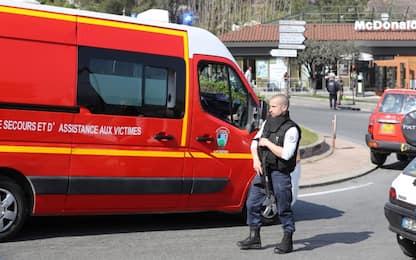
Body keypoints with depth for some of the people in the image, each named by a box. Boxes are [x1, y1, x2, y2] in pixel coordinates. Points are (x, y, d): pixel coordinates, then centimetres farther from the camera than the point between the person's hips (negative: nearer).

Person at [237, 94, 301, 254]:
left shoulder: (291, 129, -13)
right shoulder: (267, 123, 10)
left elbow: (286, 154, -22)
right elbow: (255, 142, 16)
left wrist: (268, 143, -15)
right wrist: (256, 159, -1)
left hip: (280, 174, -7)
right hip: (262, 170, 7)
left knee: (283, 208, 1)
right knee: (252, 203, 9)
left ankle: (287, 241, 14)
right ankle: (254, 238, 20)